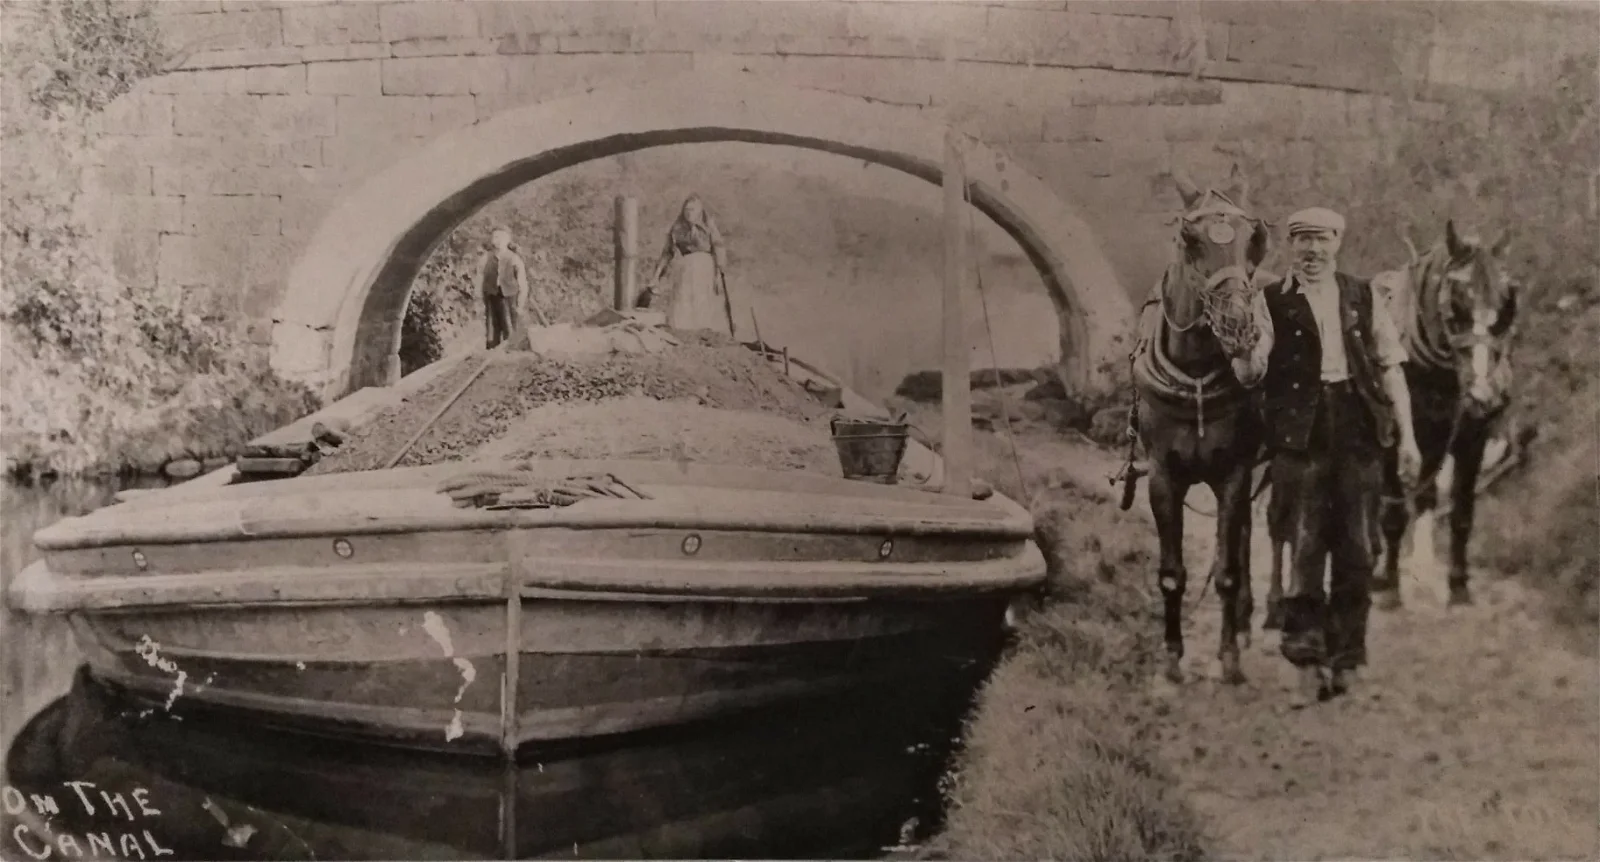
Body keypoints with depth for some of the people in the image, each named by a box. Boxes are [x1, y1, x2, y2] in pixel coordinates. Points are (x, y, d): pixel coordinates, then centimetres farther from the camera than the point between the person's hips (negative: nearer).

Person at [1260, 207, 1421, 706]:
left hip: (1360, 431, 3)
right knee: (1304, 546, -6)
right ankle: (1307, 660, 1)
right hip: (1300, 434, -3)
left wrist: (1406, 436, 6)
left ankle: (1346, 659, 17)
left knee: (1358, 549, 6)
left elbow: (1391, 368, 11)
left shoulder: (1363, 297, 12)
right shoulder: (1271, 302, 5)